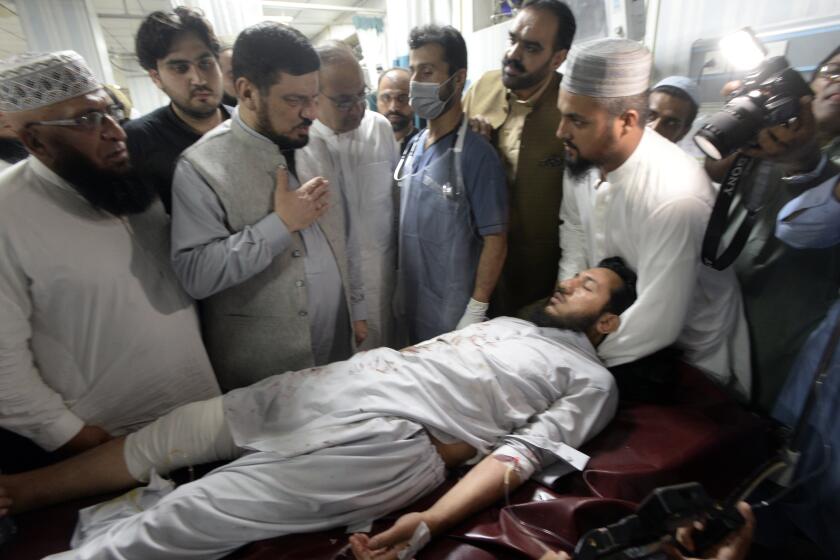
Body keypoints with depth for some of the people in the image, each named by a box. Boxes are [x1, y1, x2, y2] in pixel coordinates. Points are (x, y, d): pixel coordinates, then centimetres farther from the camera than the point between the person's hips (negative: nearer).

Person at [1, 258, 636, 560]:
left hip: (387, 439, -7)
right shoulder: (508, 323, 26)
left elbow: (523, 453, -11)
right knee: (172, 432, 6)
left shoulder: (590, 380, 5)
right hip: (345, 377, 7)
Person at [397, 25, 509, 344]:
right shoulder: (414, 145, 3)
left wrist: (476, 312, -16)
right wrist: (399, 290, 11)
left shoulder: (476, 155, -17)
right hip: (411, 308, 6)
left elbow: (495, 240, -16)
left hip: (453, 318, -6)